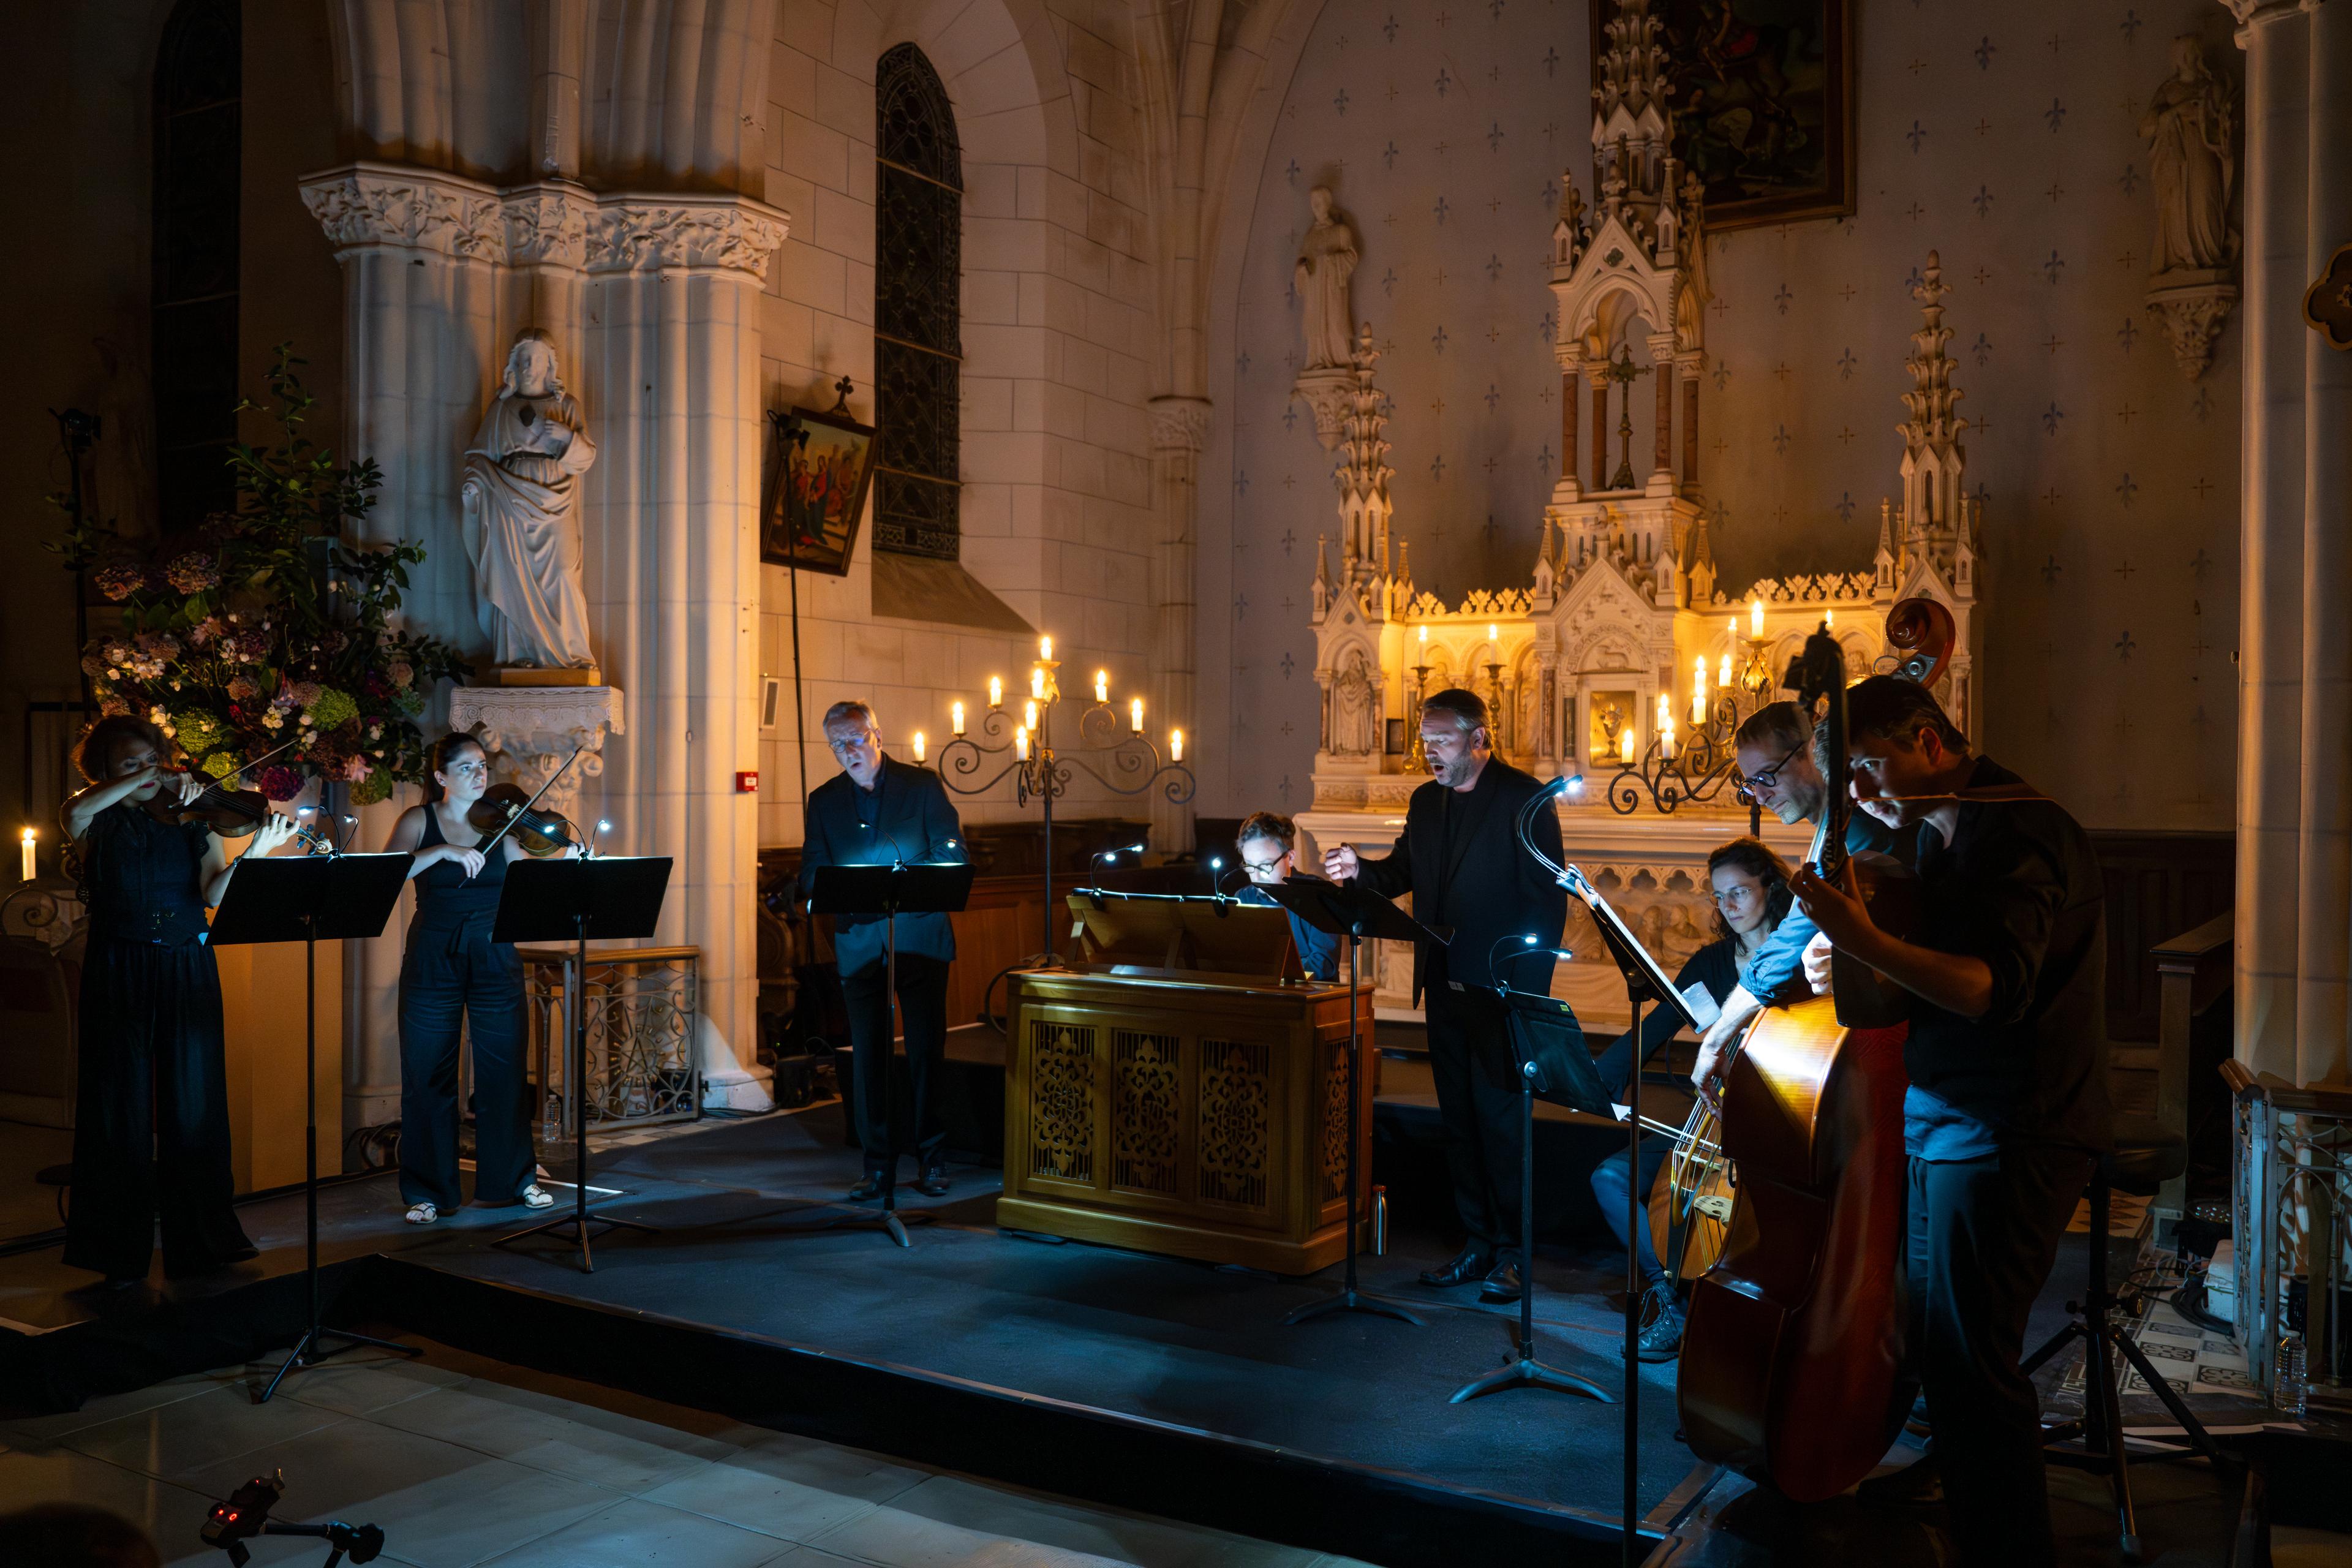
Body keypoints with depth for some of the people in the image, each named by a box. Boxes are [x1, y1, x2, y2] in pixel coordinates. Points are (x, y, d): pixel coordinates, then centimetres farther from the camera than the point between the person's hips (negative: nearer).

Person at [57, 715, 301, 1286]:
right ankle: (121, 1253, 12)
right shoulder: (98, 824, 4)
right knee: (121, 1108, 3)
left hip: (187, 973, 2)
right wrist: (146, 783, -22)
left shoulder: (193, 821, 8)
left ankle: (196, 1240, 14)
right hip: (118, 976, -1)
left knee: (193, 1106, 4)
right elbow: (73, 813, -22)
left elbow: (215, 894, -6)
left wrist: (254, 852, -22)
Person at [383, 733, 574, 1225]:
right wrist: (444, 851, -28)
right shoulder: (419, 821, 1)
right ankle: (427, 1191, 15)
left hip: (494, 960, 1)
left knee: (505, 1068, 6)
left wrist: (567, 864, -23)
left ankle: (516, 1178, 21)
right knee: (428, 1074, 3)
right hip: (432, 961, -1)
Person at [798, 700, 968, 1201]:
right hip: (859, 943, 2)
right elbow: (811, 875, 7)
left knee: (926, 1051, 1)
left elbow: (952, 856, -1)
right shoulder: (824, 801, 10)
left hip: (919, 938, -2)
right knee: (868, 1056, 2)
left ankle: (932, 1163, 11)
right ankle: (878, 1167, 9)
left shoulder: (922, 784, 3)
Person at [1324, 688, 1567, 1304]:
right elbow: (1403, 873, 15)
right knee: (1459, 1120, 12)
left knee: (1500, 1120, -2)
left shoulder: (1523, 798, -9)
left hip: (1500, 989, -7)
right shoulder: (1426, 801, 12)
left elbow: (1549, 896, -11)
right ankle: (1478, 1245, 22)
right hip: (1444, 986, 7)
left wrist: (1530, 985, -16)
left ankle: (1511, 1253, 9)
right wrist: (1360, 869, -7)